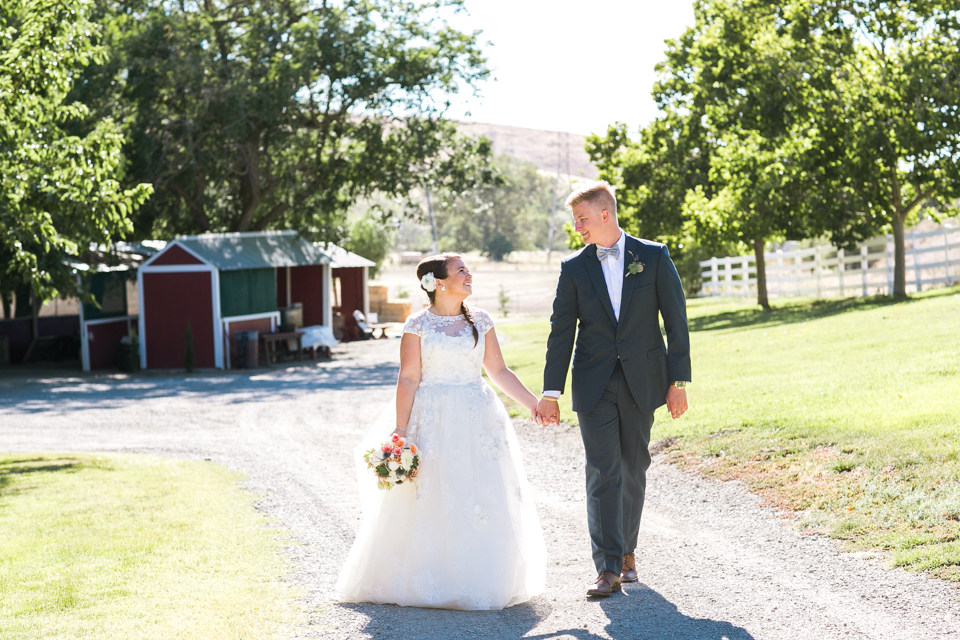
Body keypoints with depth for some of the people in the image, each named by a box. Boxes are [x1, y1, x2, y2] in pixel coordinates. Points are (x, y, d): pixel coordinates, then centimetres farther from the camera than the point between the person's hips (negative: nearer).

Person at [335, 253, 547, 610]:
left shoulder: (480, 322, 8)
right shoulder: (419, 325, -3)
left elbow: (499, 371, 10)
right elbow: (409, 379, -5)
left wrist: (533, 403, 3)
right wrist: (400, 431, -9)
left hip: (478, 420, 3)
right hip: (433, 423, -3)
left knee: (485, 500, 3)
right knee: (429, 503, 0)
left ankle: (482, 581, 15)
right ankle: (430, 583, 12)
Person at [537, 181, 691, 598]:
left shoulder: (654, 257, 0)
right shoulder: (574, 267, 4)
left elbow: (676, 320, 1)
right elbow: (561, 332, 3)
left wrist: (678, 380, -3)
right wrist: (551, 393, 0)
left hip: (641, 383, 0)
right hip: (594, 386, 0)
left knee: (633, 469, 9)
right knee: (603, 473, -7)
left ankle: (626, 550, 26)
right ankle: (608, 568, -8)